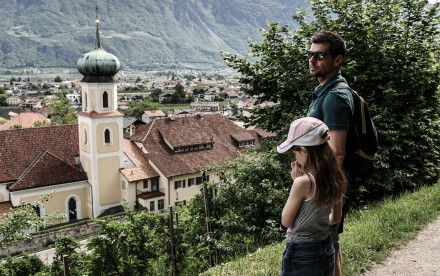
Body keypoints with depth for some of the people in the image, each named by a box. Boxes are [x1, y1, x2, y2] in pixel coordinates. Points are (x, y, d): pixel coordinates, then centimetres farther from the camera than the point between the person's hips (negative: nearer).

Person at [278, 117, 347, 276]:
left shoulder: (303, 182, -25)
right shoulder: (335, 177, -3)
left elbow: (286, 222, -12)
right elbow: (335, 218, 10)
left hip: (301, 253, -7)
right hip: (327, 250, 7)